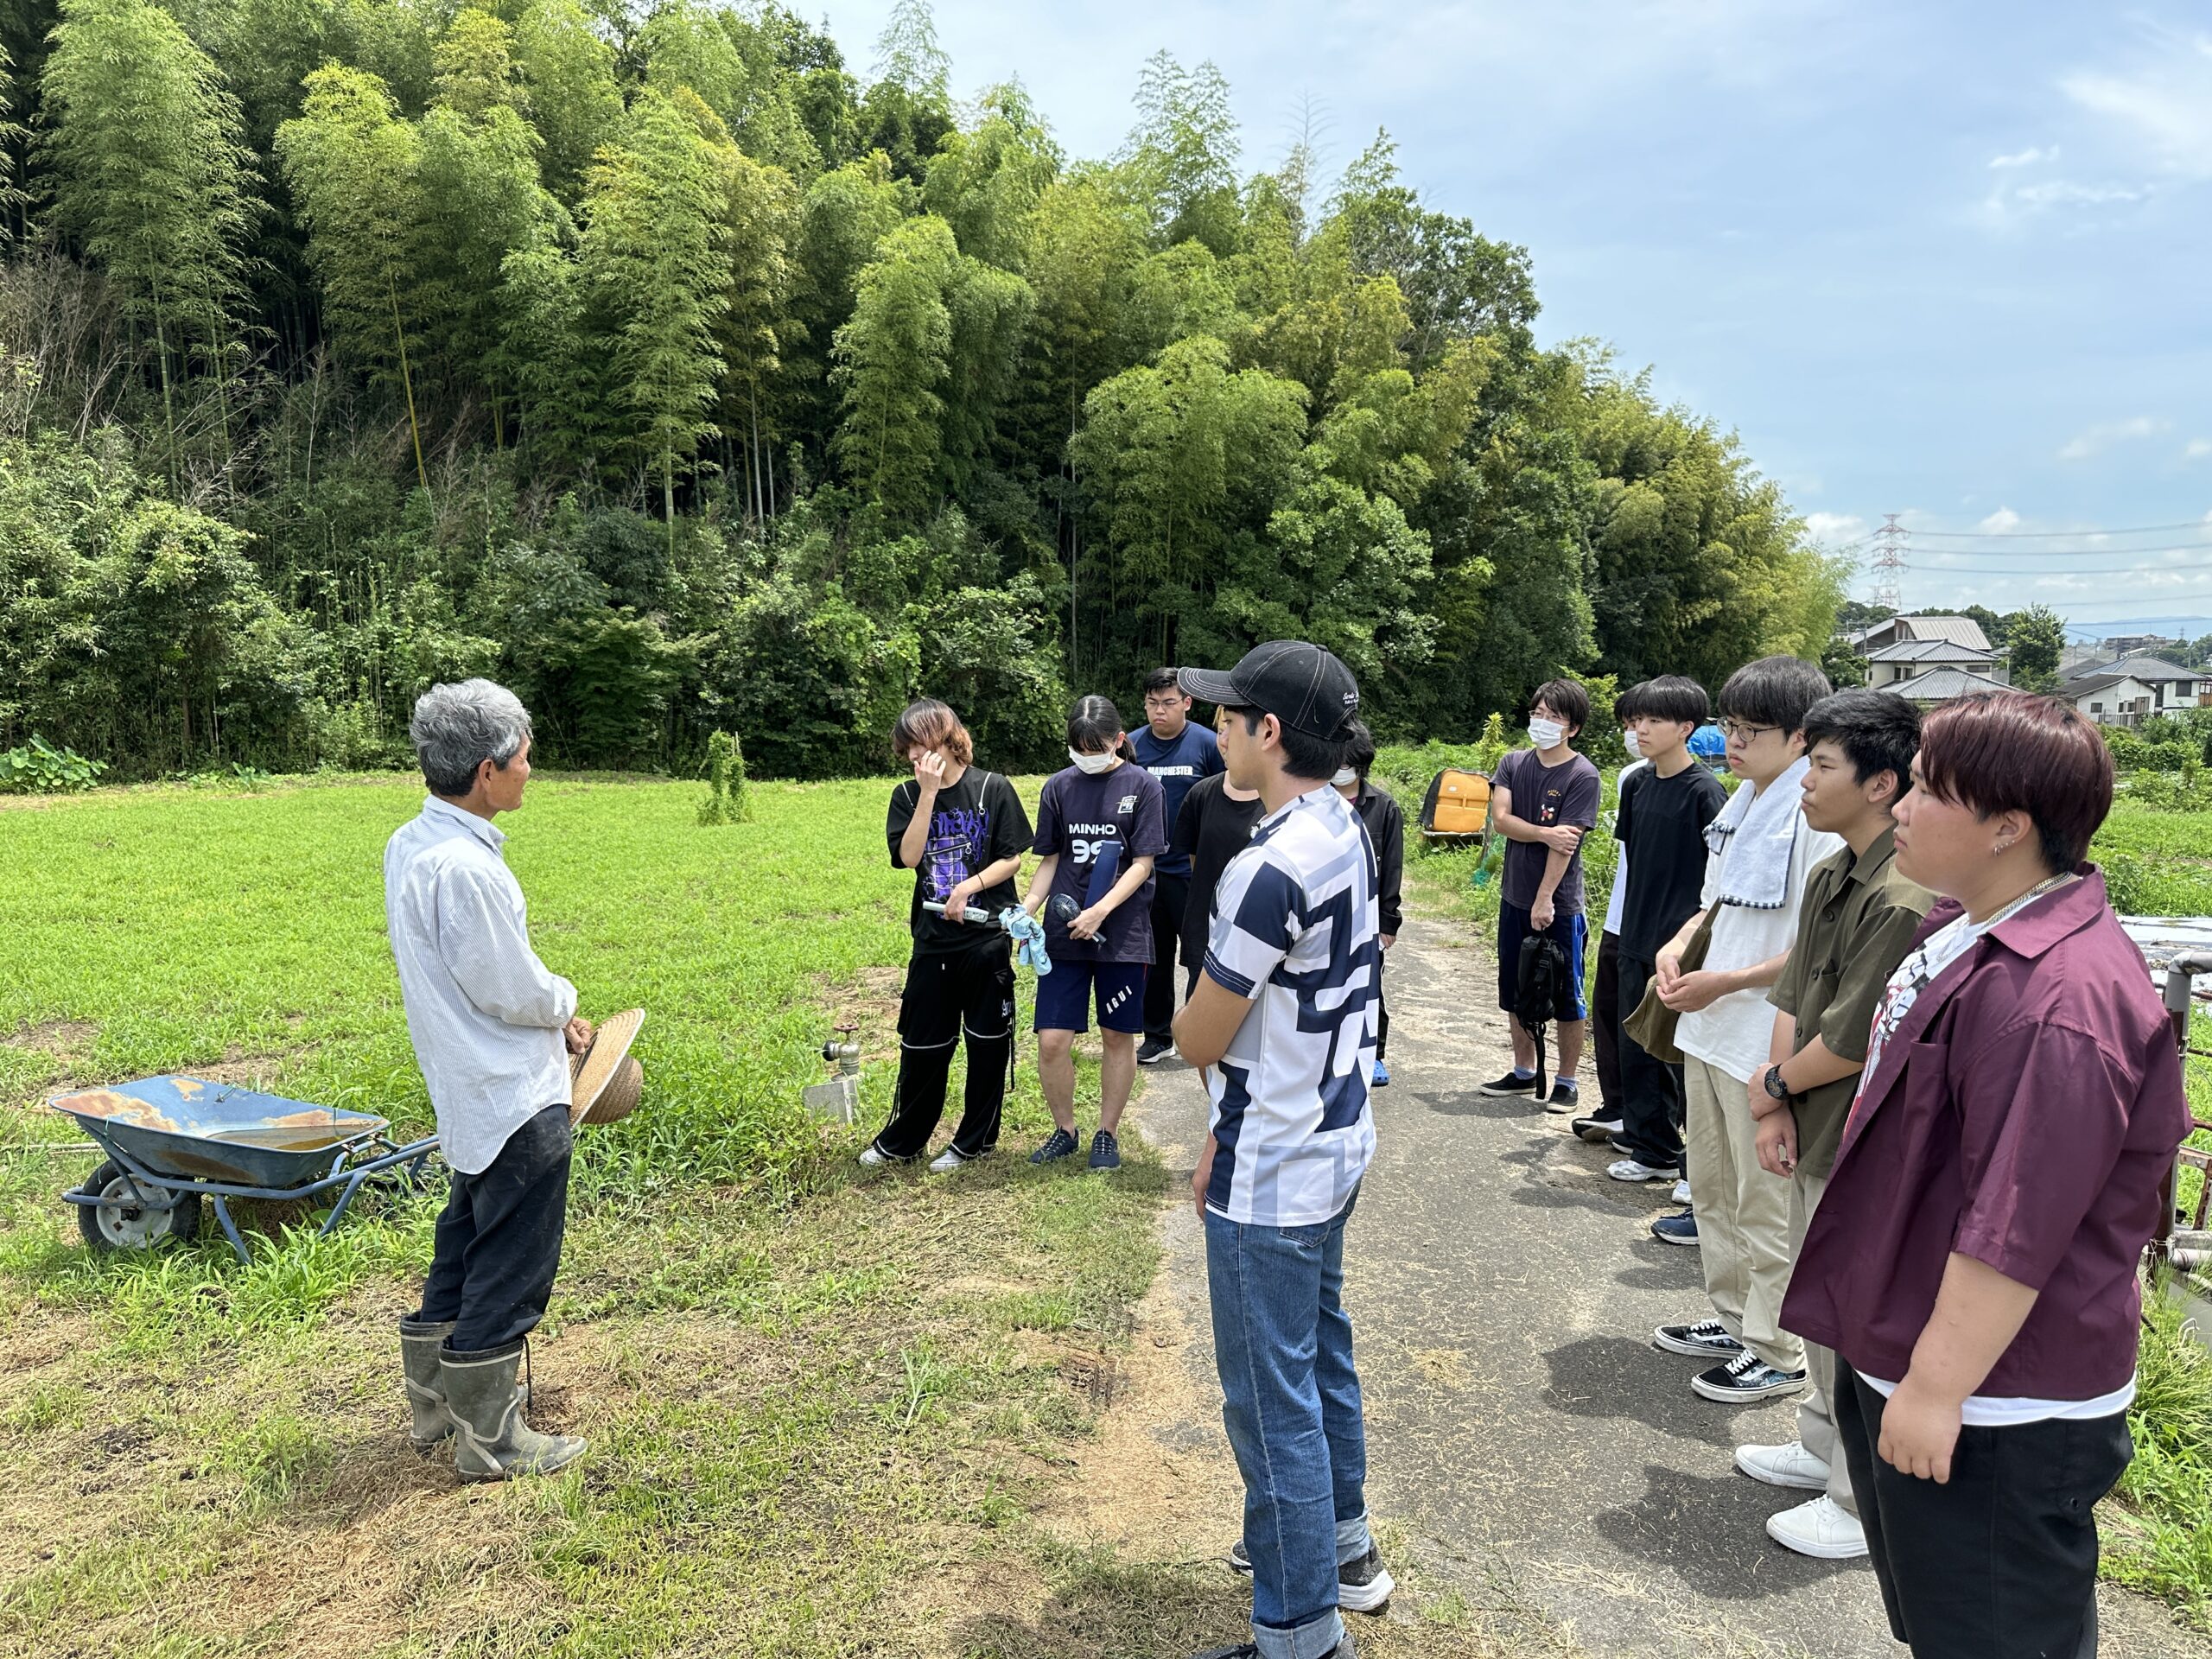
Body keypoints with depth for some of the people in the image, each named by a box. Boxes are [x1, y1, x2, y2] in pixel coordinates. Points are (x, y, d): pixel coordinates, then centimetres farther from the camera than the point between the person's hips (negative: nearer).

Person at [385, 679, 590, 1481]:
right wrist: (565, 1002, -1)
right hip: (515, 1099, -10)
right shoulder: (466, 869, -27)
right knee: (509, 1271, 4)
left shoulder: (408, 844, 4)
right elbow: (513, 990, -21)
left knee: (465, 1245, 22)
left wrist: (548, 1014, 11)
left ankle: (437, 1400, 36)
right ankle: (489, 1438, 17)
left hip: (470, 1092, 10)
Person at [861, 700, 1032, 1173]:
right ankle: (902, 1140, 26)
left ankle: (974, 1140, 22)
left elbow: (1012, 860, -5)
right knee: (921, 1044, 10)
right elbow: (908, 856, -12)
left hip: (987, 937, -3)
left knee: (987, 1041, 7)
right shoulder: (908, 795, 3)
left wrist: (968, 887, -19)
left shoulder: (992, 788, -6)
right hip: (932, 939, 3)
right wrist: (928, 792, -16)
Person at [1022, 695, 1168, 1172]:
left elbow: (1142, 863, -7)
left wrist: (1100, 911, -17)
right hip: (1064, 933, 2)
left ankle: (1108, 1133, 26)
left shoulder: (1143, 785, -4)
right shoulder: (1059, 786, 4)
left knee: (1118, 1036, 9)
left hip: (1122, 932, -2)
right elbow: (1050, 860, 10)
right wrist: (1027, 909, -5)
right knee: (1052, 1040, -1)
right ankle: (1064, 1129, 21)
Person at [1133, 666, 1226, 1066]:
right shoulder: (1132, 745, 2)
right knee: (1155, 958, 13)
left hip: (1192, 871, -3)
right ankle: (1157, 1036, 26)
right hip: (1146, 869, 3)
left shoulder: (1207, 744, -7)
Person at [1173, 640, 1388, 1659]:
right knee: (1321, 1349, 24)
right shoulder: (1346, 832, 3)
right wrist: (1229, 1136, 12)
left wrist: (1195, 1013, 6)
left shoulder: (1273, 867, -27)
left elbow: (1198, 1041, -18)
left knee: (1272, 1399, 5)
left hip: (1271, 1179, -9)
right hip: (1331, 1142, 9)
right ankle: (1340, 1543, 43)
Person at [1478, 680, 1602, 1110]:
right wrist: (1545, 833, -20)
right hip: (1514, 898, 6)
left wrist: (1544, 900, -21)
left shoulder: (1583, 776, -11)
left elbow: (1566, 843, -17)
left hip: (1559, 905, -5)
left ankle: (1566, 1082, 17)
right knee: (1516, 993, 15)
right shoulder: (1514, 763, 5)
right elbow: (1500, 818, -7)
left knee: (1566, 998, 4)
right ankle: (1523, 1072, 29)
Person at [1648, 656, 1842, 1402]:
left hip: (1767, 1040, -9)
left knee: (1765, 1204, 4)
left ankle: (1777, 1353, 19)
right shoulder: (1740, 808, 10)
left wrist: (1725, 982, -20)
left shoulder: (1817, 818, -17)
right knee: (1712, 1187, 20)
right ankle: (1732, 1320, 36)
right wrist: (1678, 945, 2)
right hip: (1709, 1031, 9)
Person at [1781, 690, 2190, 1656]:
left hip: (1995, 1409, -10)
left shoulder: (2056, 997, -29)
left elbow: (2017, 1230, -29)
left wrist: (1937, 1388, -23)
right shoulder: (1965, 933, 4)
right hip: (1901, 1354, 10)